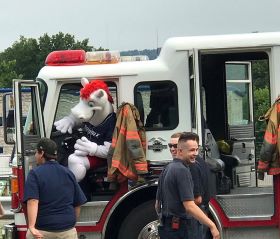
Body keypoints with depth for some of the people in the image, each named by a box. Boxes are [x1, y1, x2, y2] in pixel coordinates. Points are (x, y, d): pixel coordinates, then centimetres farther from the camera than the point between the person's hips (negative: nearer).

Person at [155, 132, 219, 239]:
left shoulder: (166, 169, 13)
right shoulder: (182, 171, -15)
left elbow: (157, 205, 19)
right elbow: (189, 206, -23)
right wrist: (212, 225, -22)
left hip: (166, 227, 10)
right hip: (180, 228, -10)